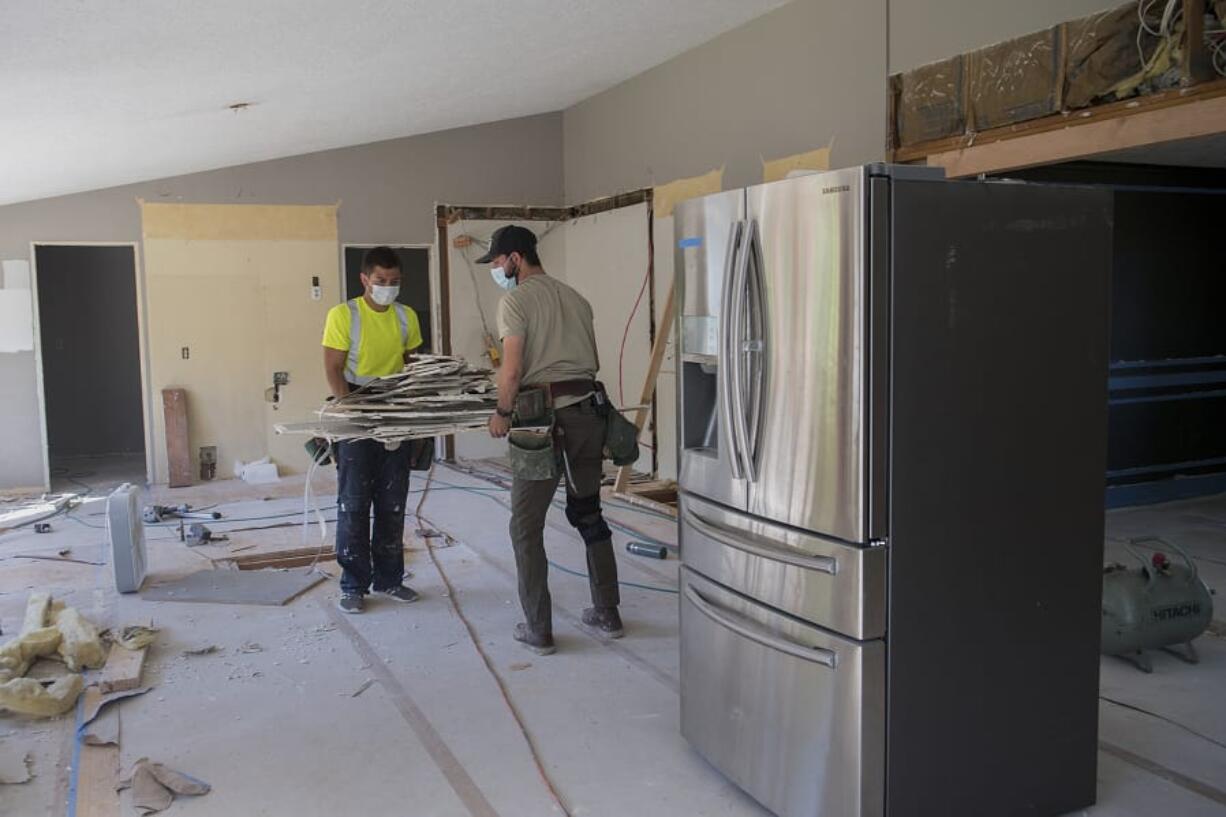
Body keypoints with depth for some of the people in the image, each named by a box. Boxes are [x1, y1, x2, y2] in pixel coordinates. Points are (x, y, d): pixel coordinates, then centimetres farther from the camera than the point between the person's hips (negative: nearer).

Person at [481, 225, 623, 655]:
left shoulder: (515, 300, -5)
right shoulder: (575, 298, 15)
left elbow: (512, 370, -12)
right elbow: (593, 362, 16)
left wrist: (502, 413, 1)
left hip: (543, 419, -7)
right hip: (588, 411, 7)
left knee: (527, 526, 5)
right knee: (589, 515, 17)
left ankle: (538, 630, 9)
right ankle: (607, 614, 24)